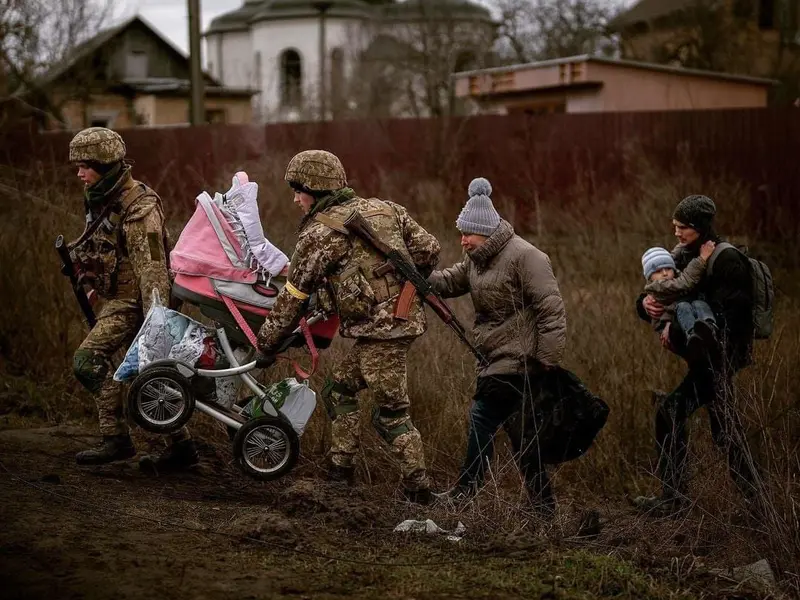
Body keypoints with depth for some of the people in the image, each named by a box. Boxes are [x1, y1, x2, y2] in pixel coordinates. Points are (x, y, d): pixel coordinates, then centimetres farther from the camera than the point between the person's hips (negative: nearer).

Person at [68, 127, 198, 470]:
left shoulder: (138, 209, -22)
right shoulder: (101, 198, 8)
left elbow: (151, 268, -25)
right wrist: (96, 284, 30)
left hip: (134, 300, -10)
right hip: (119, 297, 10)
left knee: (88, 359, -17)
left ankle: (116, 439, -11)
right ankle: (181, 445, 19)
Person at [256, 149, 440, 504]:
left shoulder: (319, 233, -6)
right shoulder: (384, 209, 13)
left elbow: (293, 297, -1)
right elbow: (428, 250, 12)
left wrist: (266, 344, 10)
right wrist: (409, 286, 29)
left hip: (379, 328, -8)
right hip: (408, 318, 8)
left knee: (391, 412, 1)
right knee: (339, 390, 19)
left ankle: (418, 489, 4)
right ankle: (339, 470, 21)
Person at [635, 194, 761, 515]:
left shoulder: (726, 260, -16)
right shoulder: (682, 257, 9)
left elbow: (729, 311, -24)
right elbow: (665, 298, 8)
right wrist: (647, 303, -17)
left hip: (719, 354, -9)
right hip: (705, 355, 9)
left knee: (671, 410, -12)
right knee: (724, 426, 14)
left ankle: (672, 497, -5)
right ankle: (753, 496, 24)